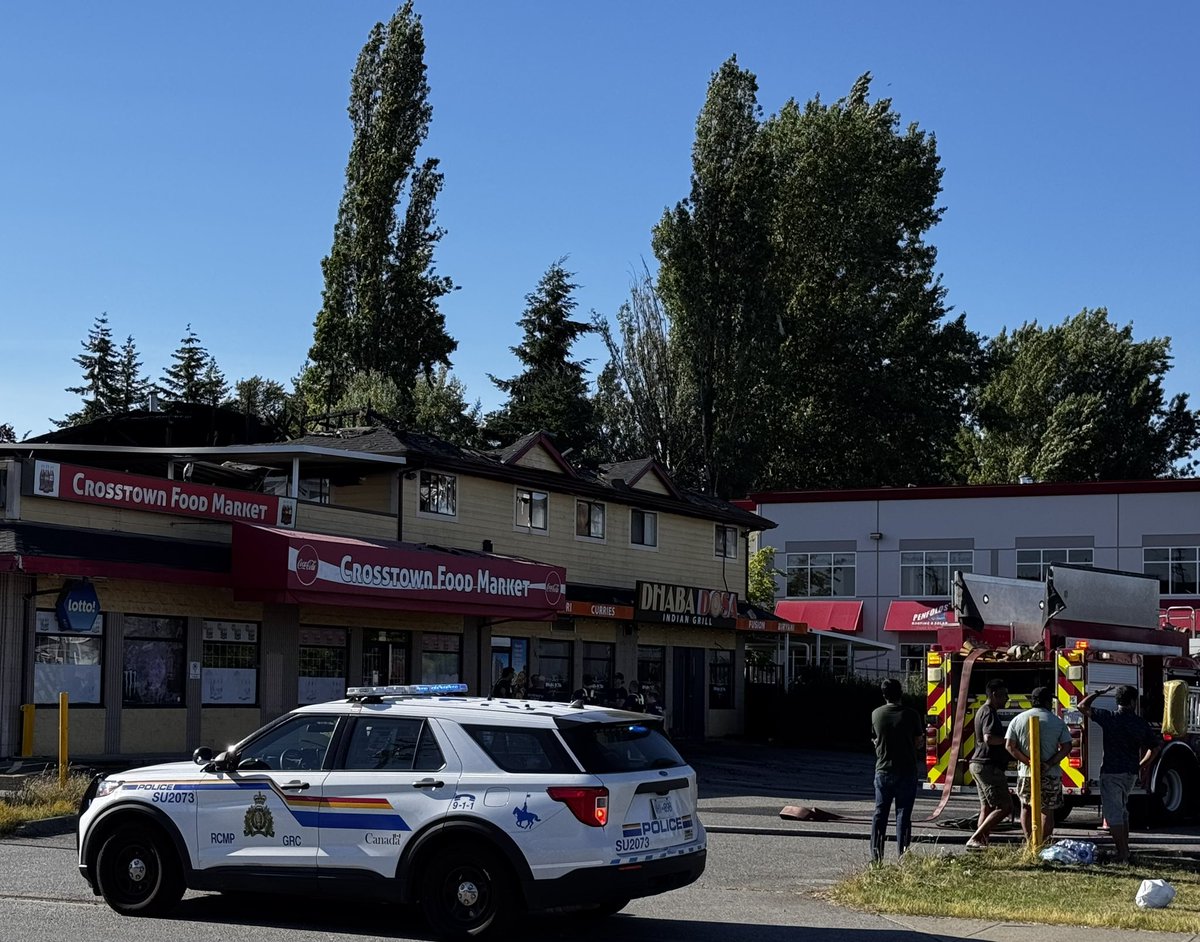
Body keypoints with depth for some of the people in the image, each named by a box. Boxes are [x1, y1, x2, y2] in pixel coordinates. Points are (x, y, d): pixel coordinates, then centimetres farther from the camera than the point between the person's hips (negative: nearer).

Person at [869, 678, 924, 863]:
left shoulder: (876, 714, 0)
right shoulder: (910, 714, -8)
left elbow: (875, 741, 8)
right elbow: (918, 742, -2)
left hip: (883, 770, 2)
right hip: (906, 771, -2)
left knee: (880, 813, 9)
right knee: (903, 813, 2)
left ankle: (876, 853, 6)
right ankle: (902, 853, -1)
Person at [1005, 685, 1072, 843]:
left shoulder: (1018, 719, 2)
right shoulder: (1057, 722, -1)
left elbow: (1009, 746, -6)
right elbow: (1066, 747, -8)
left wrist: (1030, 763, -11)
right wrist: (1048, 764, -14)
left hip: (1025, 773, 1)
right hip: (1051, 775, -1)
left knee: (1026, 807, 16)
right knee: (1047, 810, 8)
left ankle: (1029, 841, 7)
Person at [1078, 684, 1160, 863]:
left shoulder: (1109, 718, -9)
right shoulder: (1140, 723, 0)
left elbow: (1083, 706, 0)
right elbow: (1156, 746, 10)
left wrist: (1098, 693, 13)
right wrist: (1143, 765, 24)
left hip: (1111, 773, -4)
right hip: (1131, 774, 4)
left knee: (1113, 815, -3)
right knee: (1122, 812, 21)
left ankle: (1122, 855, -8)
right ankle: (1125, 850, 25)